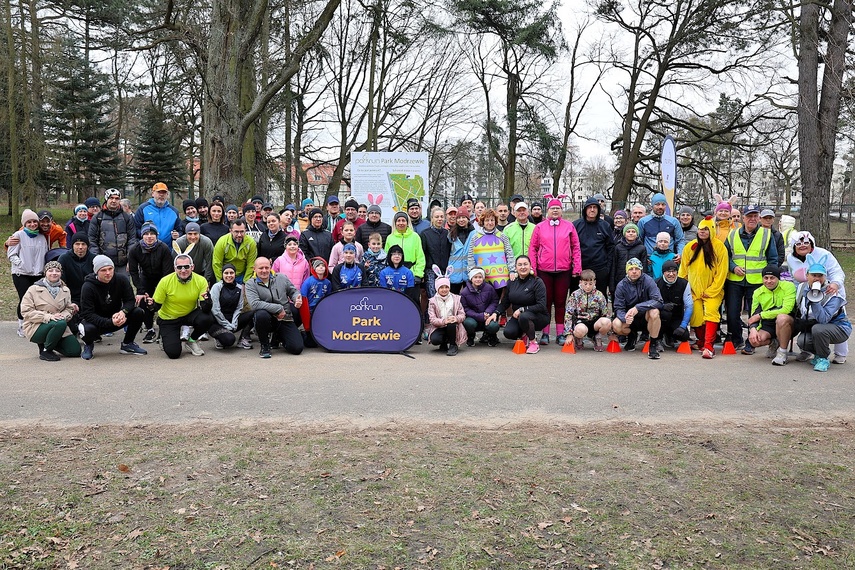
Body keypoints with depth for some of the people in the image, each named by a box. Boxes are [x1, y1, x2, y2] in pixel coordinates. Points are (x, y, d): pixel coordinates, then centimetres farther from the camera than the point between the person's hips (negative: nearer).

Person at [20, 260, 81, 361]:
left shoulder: (65, 290, 9)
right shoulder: (34, 289, -4)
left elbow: (69, 309, 8)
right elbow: (26, 311, -10)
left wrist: (63, 316, -17)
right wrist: (48, 317, -23)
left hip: (59, 327, 5)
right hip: (36, 327, -5)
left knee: (75, 351, -10)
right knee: (60, 323, -37)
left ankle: (47, 342, 17)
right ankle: (45, 351, -14)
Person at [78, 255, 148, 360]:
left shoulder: (122, 279, -12)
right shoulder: (88, 287, -22)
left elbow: (130, 300, -9)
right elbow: (88, 314, -24)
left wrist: (123, 312, -34)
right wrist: (110, 322, -39)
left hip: (116, 318, 4)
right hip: (96, 321, -3)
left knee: (139, 313, -20)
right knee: (89, 329, -38)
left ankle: (127, 344, 2)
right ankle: (89, 345, 2)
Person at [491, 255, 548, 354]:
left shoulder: (537, 282, -12)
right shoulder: (512, 283, 4)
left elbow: (541, 306, -19)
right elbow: (504, 302, 12)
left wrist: (522, 310, -24)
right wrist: (495, 313, -6)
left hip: (538, 316, -4)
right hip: (517, 316, 5)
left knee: (523, 316, -38)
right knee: (508, 333, -25)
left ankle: (533, 343, -15)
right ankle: (523, 335, 11)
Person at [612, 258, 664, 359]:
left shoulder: (648, 280, -14)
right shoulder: (621, 285, -8)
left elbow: (658, 301, -25)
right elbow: (618, 308, -10)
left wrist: (637, 308, -37)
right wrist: (625, 317, -34)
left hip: (646, 317, -2)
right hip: (630, 319, 2)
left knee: (654, 312, -35)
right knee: (616, 325, -27)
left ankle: (653, 345, -17)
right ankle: (632, 336, 10)